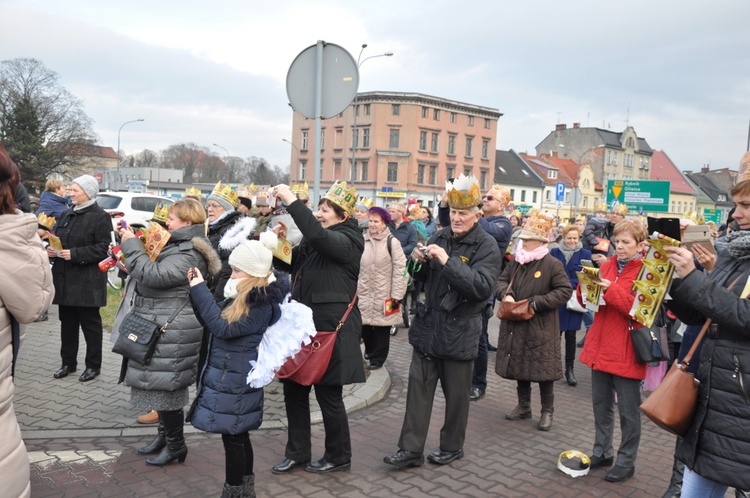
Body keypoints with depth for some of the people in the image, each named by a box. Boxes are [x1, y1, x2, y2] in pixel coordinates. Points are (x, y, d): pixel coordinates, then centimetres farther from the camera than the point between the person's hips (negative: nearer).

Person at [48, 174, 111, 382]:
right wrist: (51, 248, -2)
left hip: (87, 281, -7)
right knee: (67, 322, 14)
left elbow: (103, 248, -16)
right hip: (65, 279, 7)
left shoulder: (100, 217, -9)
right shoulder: (66, 215, 14)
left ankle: (93, 365, 14)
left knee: (90, 323, 3)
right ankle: (68, 362, 27)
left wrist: (75, 254, -22)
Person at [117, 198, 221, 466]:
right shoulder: (178, 245, 15)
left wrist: (131, 245, -17)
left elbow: (155, 275, -27)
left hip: (172, 331, -11)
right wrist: (133, 243, 14)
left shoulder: (189, 254, -19)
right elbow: (152, 268, 23)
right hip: (161, 326, 11)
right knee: (161, 383, 18)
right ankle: (164, 434, 32)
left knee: (165, 385, -3)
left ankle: (176, 445, 12)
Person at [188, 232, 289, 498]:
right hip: (233, 375, 10)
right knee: (239, 435, 18)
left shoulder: (261, 304, -21)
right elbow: (216, 316, 16)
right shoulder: (245, 297, 8)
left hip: (235, 379, -10)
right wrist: (197, 289, 4)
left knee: (232, 436, 2)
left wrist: (199, 289, -23)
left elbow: (223, 327, -27)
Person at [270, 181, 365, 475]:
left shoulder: (348, 240, -12)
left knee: (328, 394, 3)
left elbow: (317, 234, -32)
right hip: (304, 323, 8)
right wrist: (283, 243, -2)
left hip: (331, 327, -8)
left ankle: (339, 457, 22)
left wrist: (291, 200, -29)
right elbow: (293, 267, 15)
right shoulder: (314, 241, 13)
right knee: (293, 388, 12)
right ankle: (297, 452, 27)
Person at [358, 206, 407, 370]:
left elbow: (400, 269, -11)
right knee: (364, 325, 11)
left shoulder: (392, 242, -9)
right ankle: (369, 350, 35)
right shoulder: (362, 241, 7)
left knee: (382, 327, 3)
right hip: (364, 292, 4)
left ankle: (377, 357, 19)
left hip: (384, 294, -4)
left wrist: (396, 294, -14)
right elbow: (356, 266, 14)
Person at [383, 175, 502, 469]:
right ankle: (411, 449, 15)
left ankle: (452, 447, 29)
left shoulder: (486, 246, -9)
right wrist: (419, 261, -6)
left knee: (456, 394, 10)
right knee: (419, 388, 7)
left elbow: (482, 287, -23)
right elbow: (422, 278, 17)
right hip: (428, 325, 5)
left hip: (459, 331, -5)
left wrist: (448, 261, -27)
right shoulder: (440, 237, 8)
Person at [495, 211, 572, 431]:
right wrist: (506, 294, -11)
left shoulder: (553, 264, -11)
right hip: (516, 325, 6)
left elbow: (564, 291, -13)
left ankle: (547, 411, 19)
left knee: (542, 369, 3)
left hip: (541, 329, -6)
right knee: (519, 366, 14)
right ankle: (523, 406, 30)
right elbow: (502, 280, 13)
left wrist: (536, 303, -19)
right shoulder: (516, 261, 6)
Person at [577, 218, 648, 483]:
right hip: (601, 346, 6)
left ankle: (626, 461, 19)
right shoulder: (607, 265, 9)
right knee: (600, 403, 16)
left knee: (628, 409, 5)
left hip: (626, 350, -6)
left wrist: (612, 290, -26)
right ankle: (602, 452, 30)